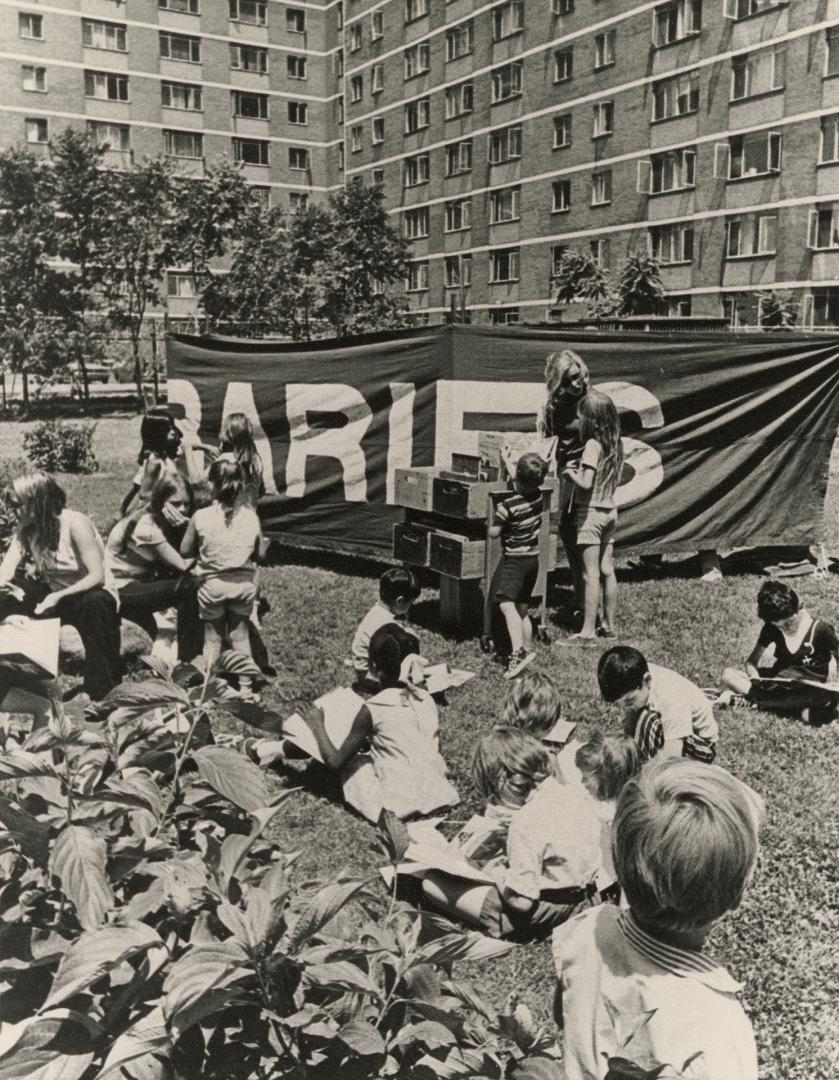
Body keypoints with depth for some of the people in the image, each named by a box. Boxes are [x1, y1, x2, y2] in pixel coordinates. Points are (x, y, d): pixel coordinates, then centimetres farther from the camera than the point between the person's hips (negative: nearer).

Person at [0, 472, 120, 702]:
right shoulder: (26, 527, -5)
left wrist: (59, 597, -36)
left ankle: (102, 693, -30)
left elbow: (97, 576, -27)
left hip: (89, 593, -6)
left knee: (95, 603, -39)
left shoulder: (76, 523, -23)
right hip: (51, 593, 6)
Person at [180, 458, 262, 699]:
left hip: (212, 584, -1)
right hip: (243, 584, 1)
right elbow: (255, 553, 4)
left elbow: (185, 551, -2)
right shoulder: (251, 517, -7)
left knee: (212, 637, 15)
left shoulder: (201, 517, -13)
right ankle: (245, 687, 21)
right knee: (240, 635, 15)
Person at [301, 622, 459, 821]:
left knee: (352, 760, 19)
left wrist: (317, 725, 11)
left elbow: (335, 762, -5)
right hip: (439, 796, 5)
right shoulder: (427, 700, 2)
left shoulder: (373, 710, -12)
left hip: (399, 806, -5)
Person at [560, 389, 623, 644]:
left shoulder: (592, 445, -17)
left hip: (590, 513, -8)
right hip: (610, 511, 8)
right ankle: (609, 625, 21)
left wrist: (571, 473, -6)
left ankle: (588, 631, -2)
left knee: (591, 575, -5)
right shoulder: (615, 444, 6)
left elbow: (586, 483, -24)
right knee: (607, 571, 13)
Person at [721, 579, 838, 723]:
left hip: (810, 689, -3)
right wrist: (753, 674, -21)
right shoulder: (771, 628, -3)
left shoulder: (821, 630, -12)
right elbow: (752, 661, 0)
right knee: (728, 675, -18)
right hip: (778, 683, 3)